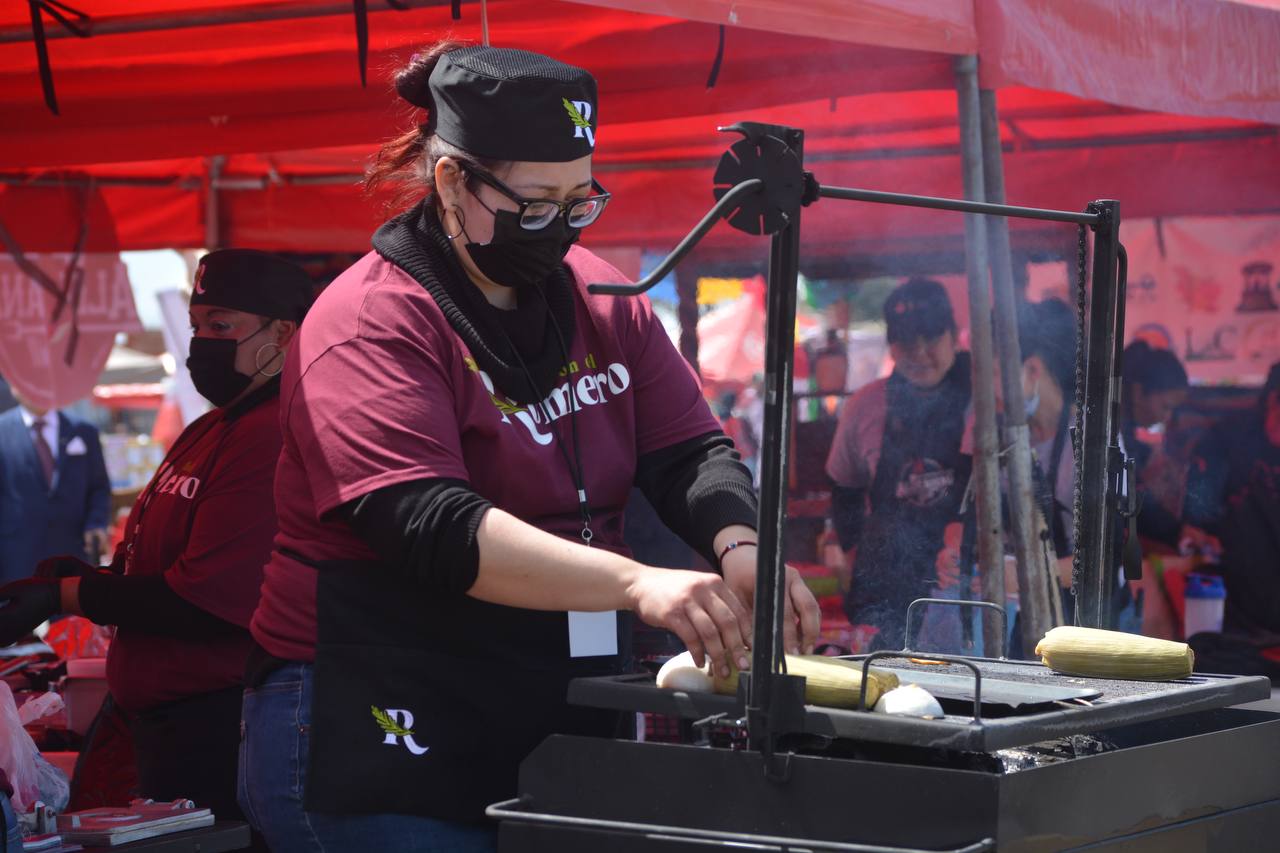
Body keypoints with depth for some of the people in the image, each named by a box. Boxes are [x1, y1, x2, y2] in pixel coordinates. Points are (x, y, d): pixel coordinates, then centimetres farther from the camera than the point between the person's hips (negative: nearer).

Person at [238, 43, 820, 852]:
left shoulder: (600, 298, 8)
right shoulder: (372, 324, -13)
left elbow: (691, 452, 4)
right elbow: (431, 525, -26)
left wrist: (740, 547, -19)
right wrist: (635, 583, -35)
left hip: (557, 734, 6)